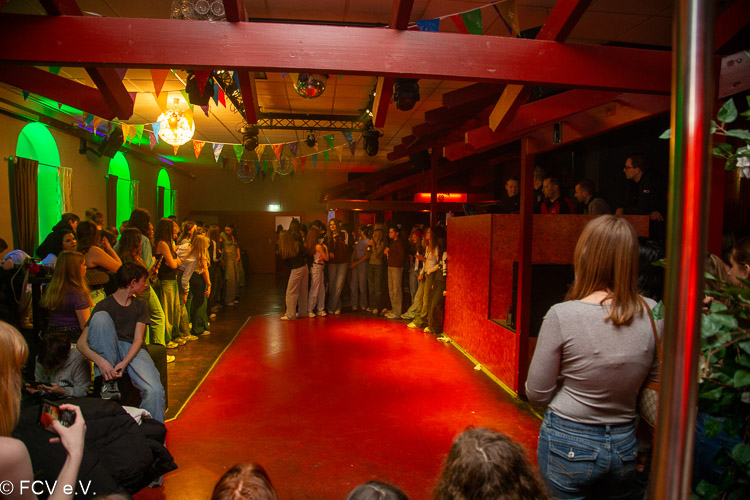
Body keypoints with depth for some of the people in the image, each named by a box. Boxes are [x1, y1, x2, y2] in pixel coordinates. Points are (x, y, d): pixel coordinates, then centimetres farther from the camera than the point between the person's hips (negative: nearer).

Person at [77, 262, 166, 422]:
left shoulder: (140, 307, 12)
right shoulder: (105, 305, 1)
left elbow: (138, 340, 1)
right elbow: (81, 343, -6)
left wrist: (124, 363, -19)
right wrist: (100, 361, -26)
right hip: (108, 351, -1)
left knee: (155, 391, -30)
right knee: (100, 317, -25)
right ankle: (109, 380, -23)